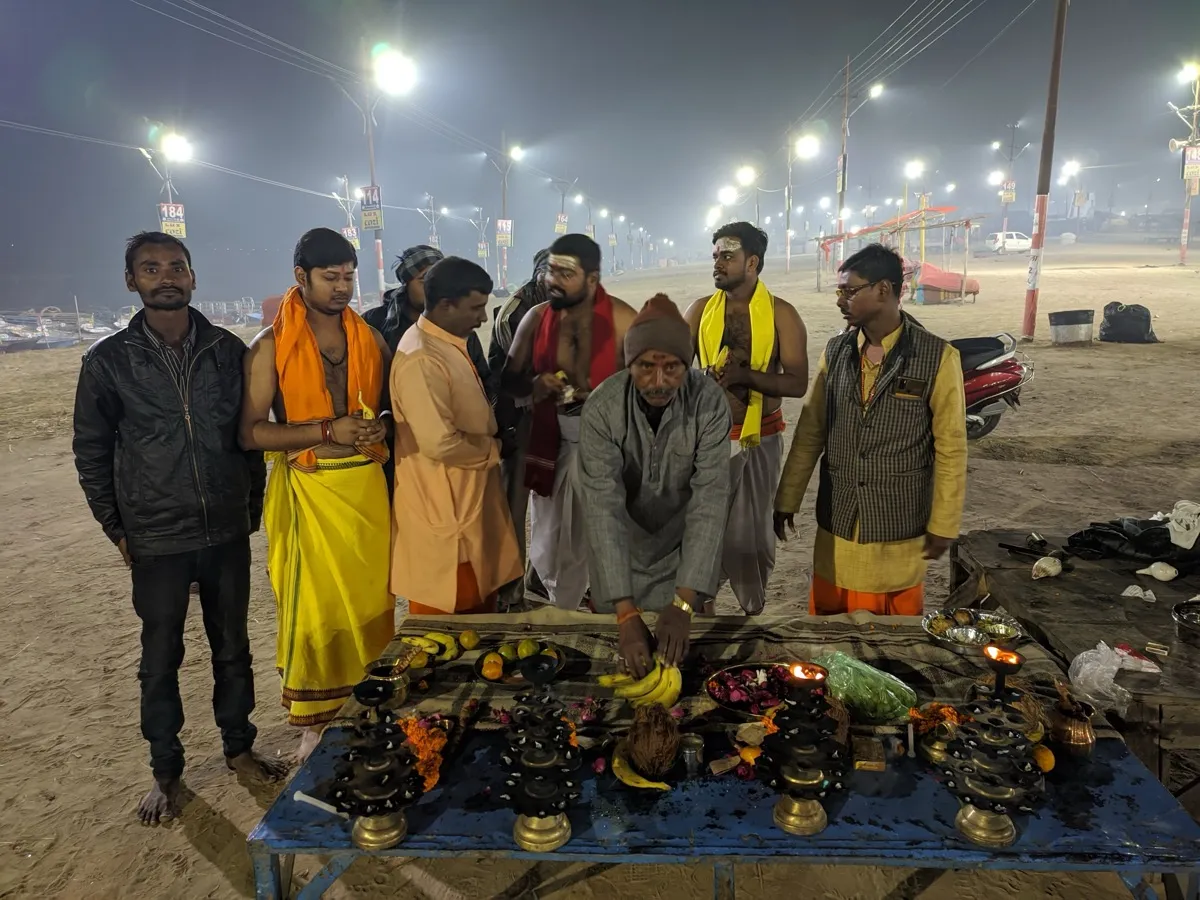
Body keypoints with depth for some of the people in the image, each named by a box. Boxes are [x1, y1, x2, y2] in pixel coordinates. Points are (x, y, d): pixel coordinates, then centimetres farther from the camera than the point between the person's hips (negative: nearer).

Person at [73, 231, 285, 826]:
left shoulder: (227, 350, -1)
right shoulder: (108, 362, -5)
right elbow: (91, 452, 3)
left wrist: (252, 506, 5)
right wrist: (116, 528, 2)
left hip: (228, 533, 2)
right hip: (157, 540, -1)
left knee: (233, 648, 14)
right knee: (160, 659, 11)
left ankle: (238, 747, 34)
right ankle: (166, 772, 29)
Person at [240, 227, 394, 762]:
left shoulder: (369, 337, 7)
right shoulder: (272, 346, -6)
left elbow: (392, 403, 19)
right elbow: (251, 432, -11)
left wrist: (381, 427, -4)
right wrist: (327, 430, -20)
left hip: (367, 483, 4)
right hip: (309, 491, -4)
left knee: (371, 603, 11)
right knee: (315, 611, 2)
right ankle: (315, 723, 19)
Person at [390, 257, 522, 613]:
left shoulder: (450, 344, 8)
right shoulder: (421, 360, -24)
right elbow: (439, 443, -30)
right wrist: (492, 449, -13)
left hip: (469, 500, 10)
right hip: (443, 510, -10)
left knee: (478, 608, 22)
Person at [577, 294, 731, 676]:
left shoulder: (710, 401, -24)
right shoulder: (601, 408, -25)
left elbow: (710, 500, -27)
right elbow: (604, 509, -30)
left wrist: (683, 604, -35)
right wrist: (626, 613, -37)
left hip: (684, 553, 1)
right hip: (620, 555, 0)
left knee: (686, 655, 16)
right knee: (615, 657, 16)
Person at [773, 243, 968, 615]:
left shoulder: (937, 358, -10)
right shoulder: (835, 352, 1)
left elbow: (951, 448, -6)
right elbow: (810, 433, 6)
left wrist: (943, 525, -4)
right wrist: (787, 500, 8)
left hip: (899, 526, -3)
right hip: (837, 523, 3)